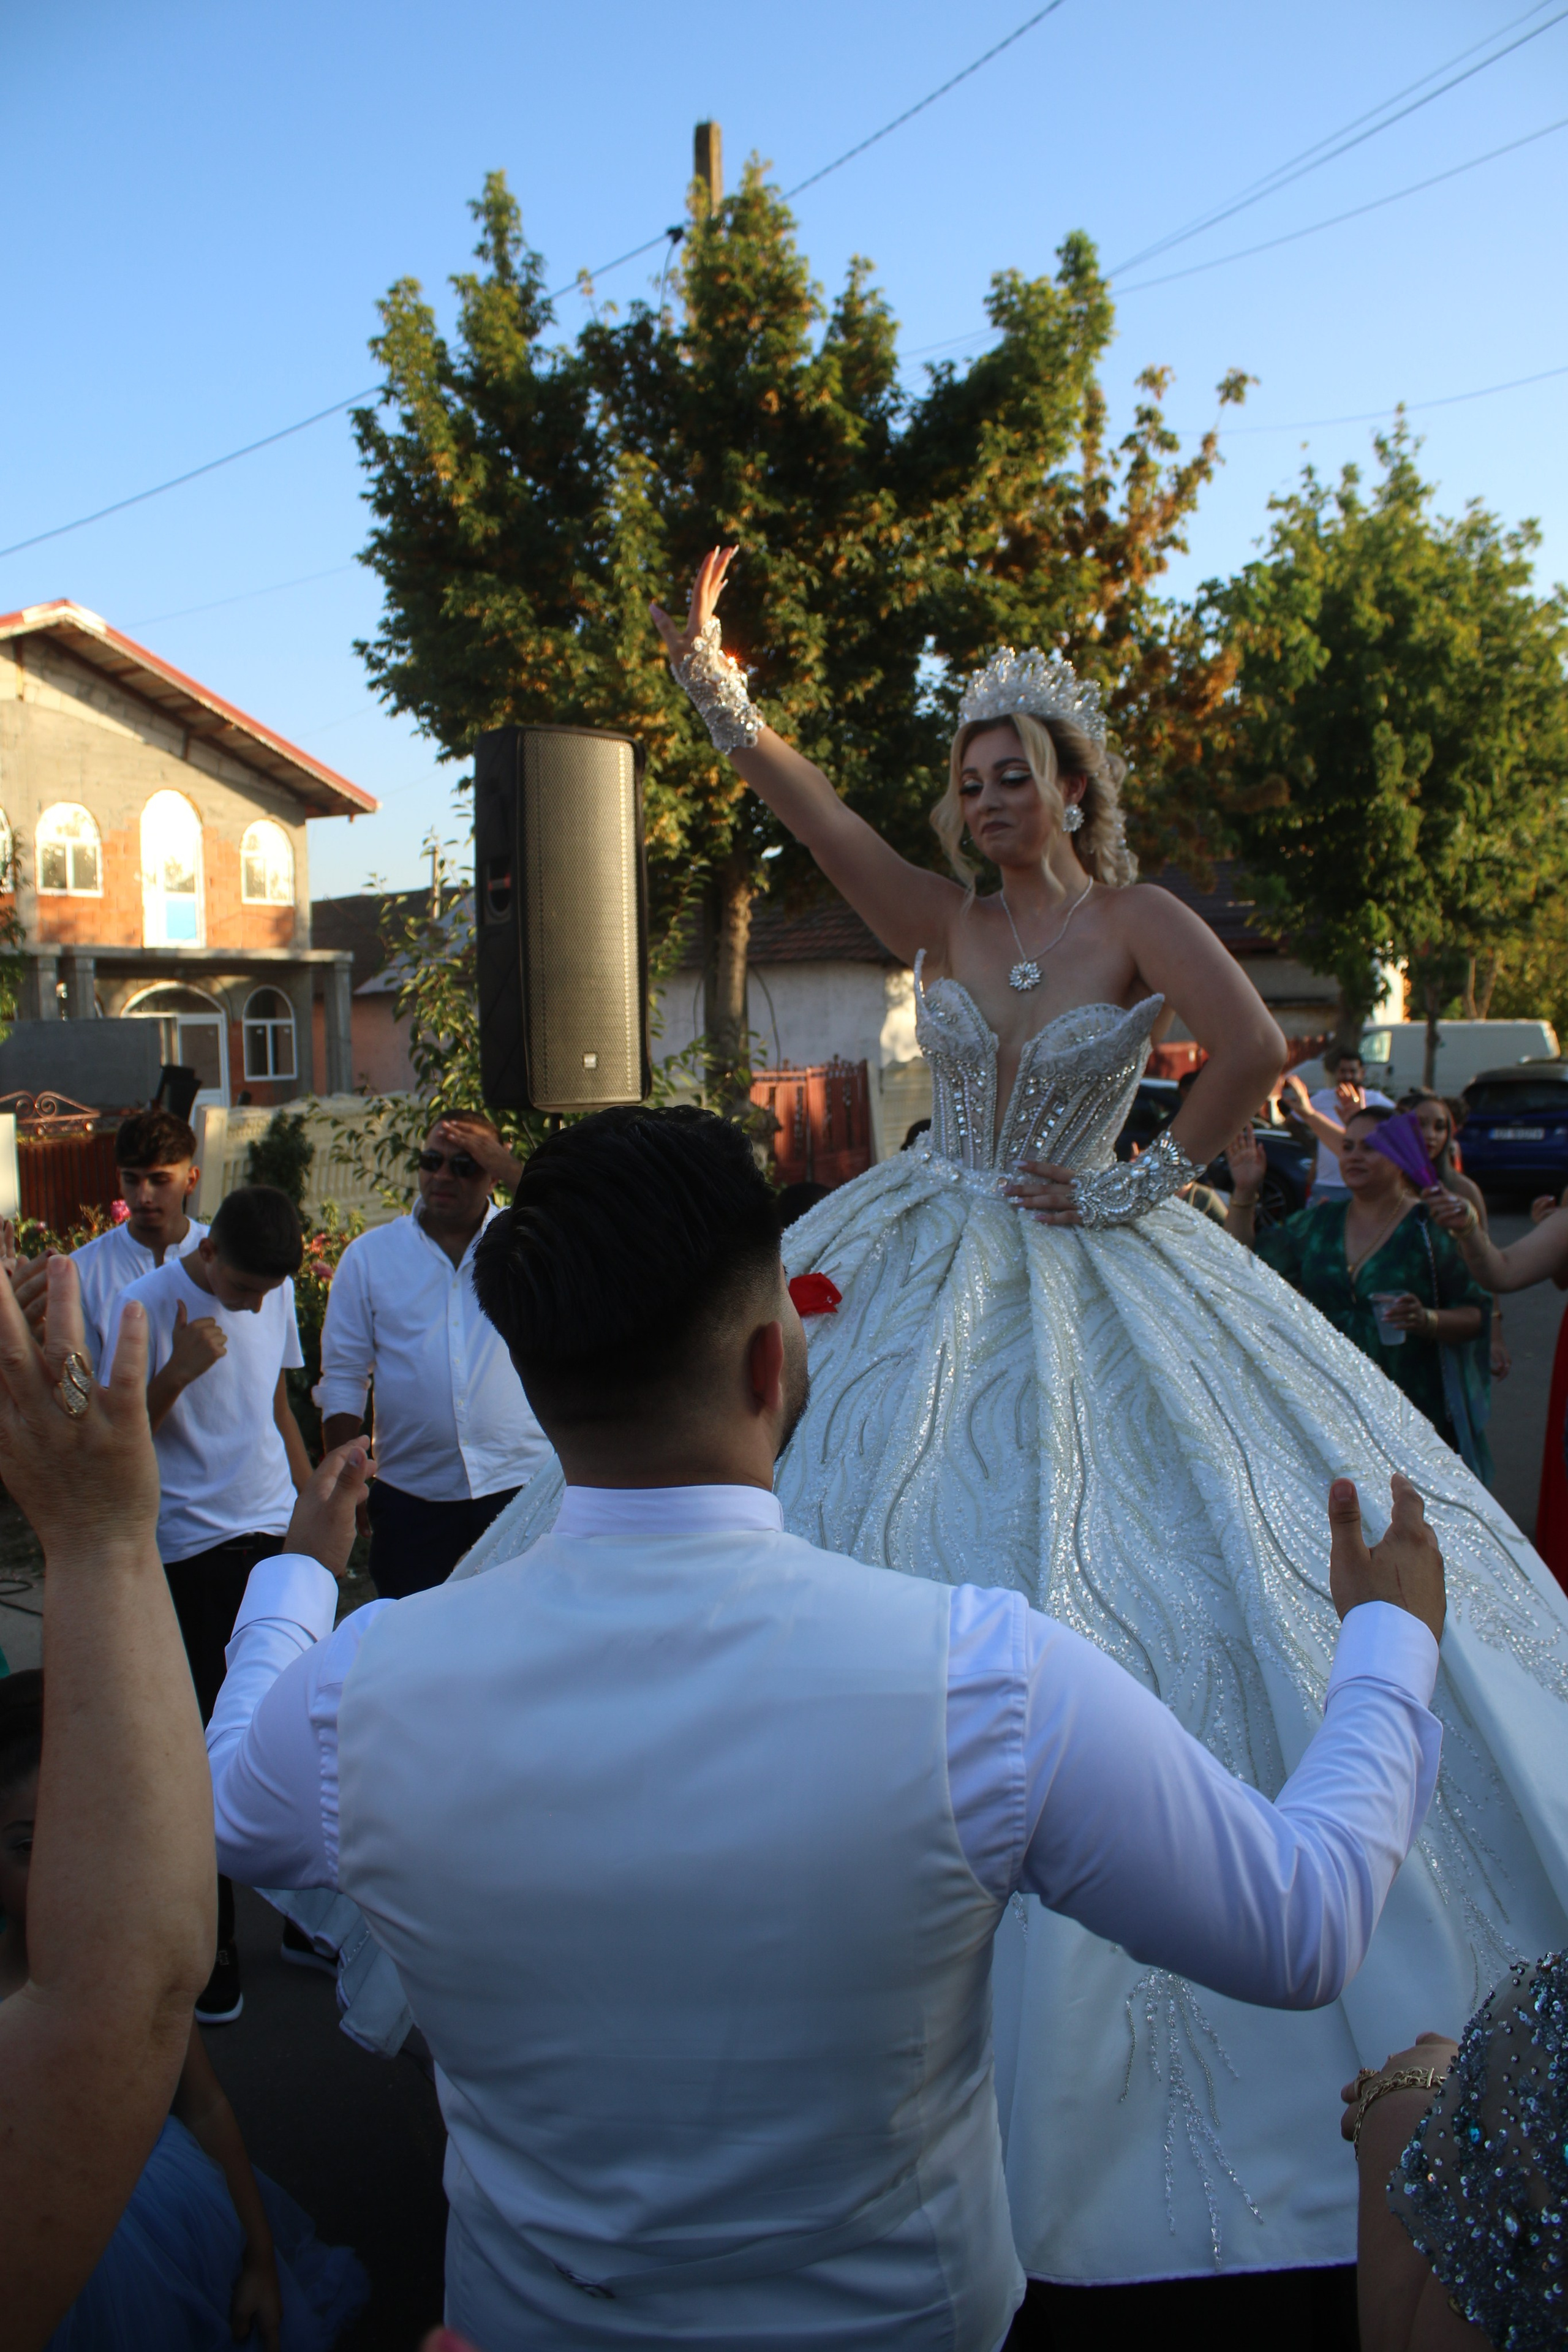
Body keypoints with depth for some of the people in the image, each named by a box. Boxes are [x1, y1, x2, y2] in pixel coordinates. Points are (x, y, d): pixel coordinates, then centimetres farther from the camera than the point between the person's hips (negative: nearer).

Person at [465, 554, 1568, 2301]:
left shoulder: (1137, 918, -5)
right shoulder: (940, 922, 5)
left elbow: (1251, 1051, -20)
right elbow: (807, 807, -3)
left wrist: (1133, 1187, -14)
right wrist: (710, 677, -10)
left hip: (1089, 1285, -3)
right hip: (926, 1272, 4)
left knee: (1117, 1576, -1)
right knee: (878, 1534, 5)